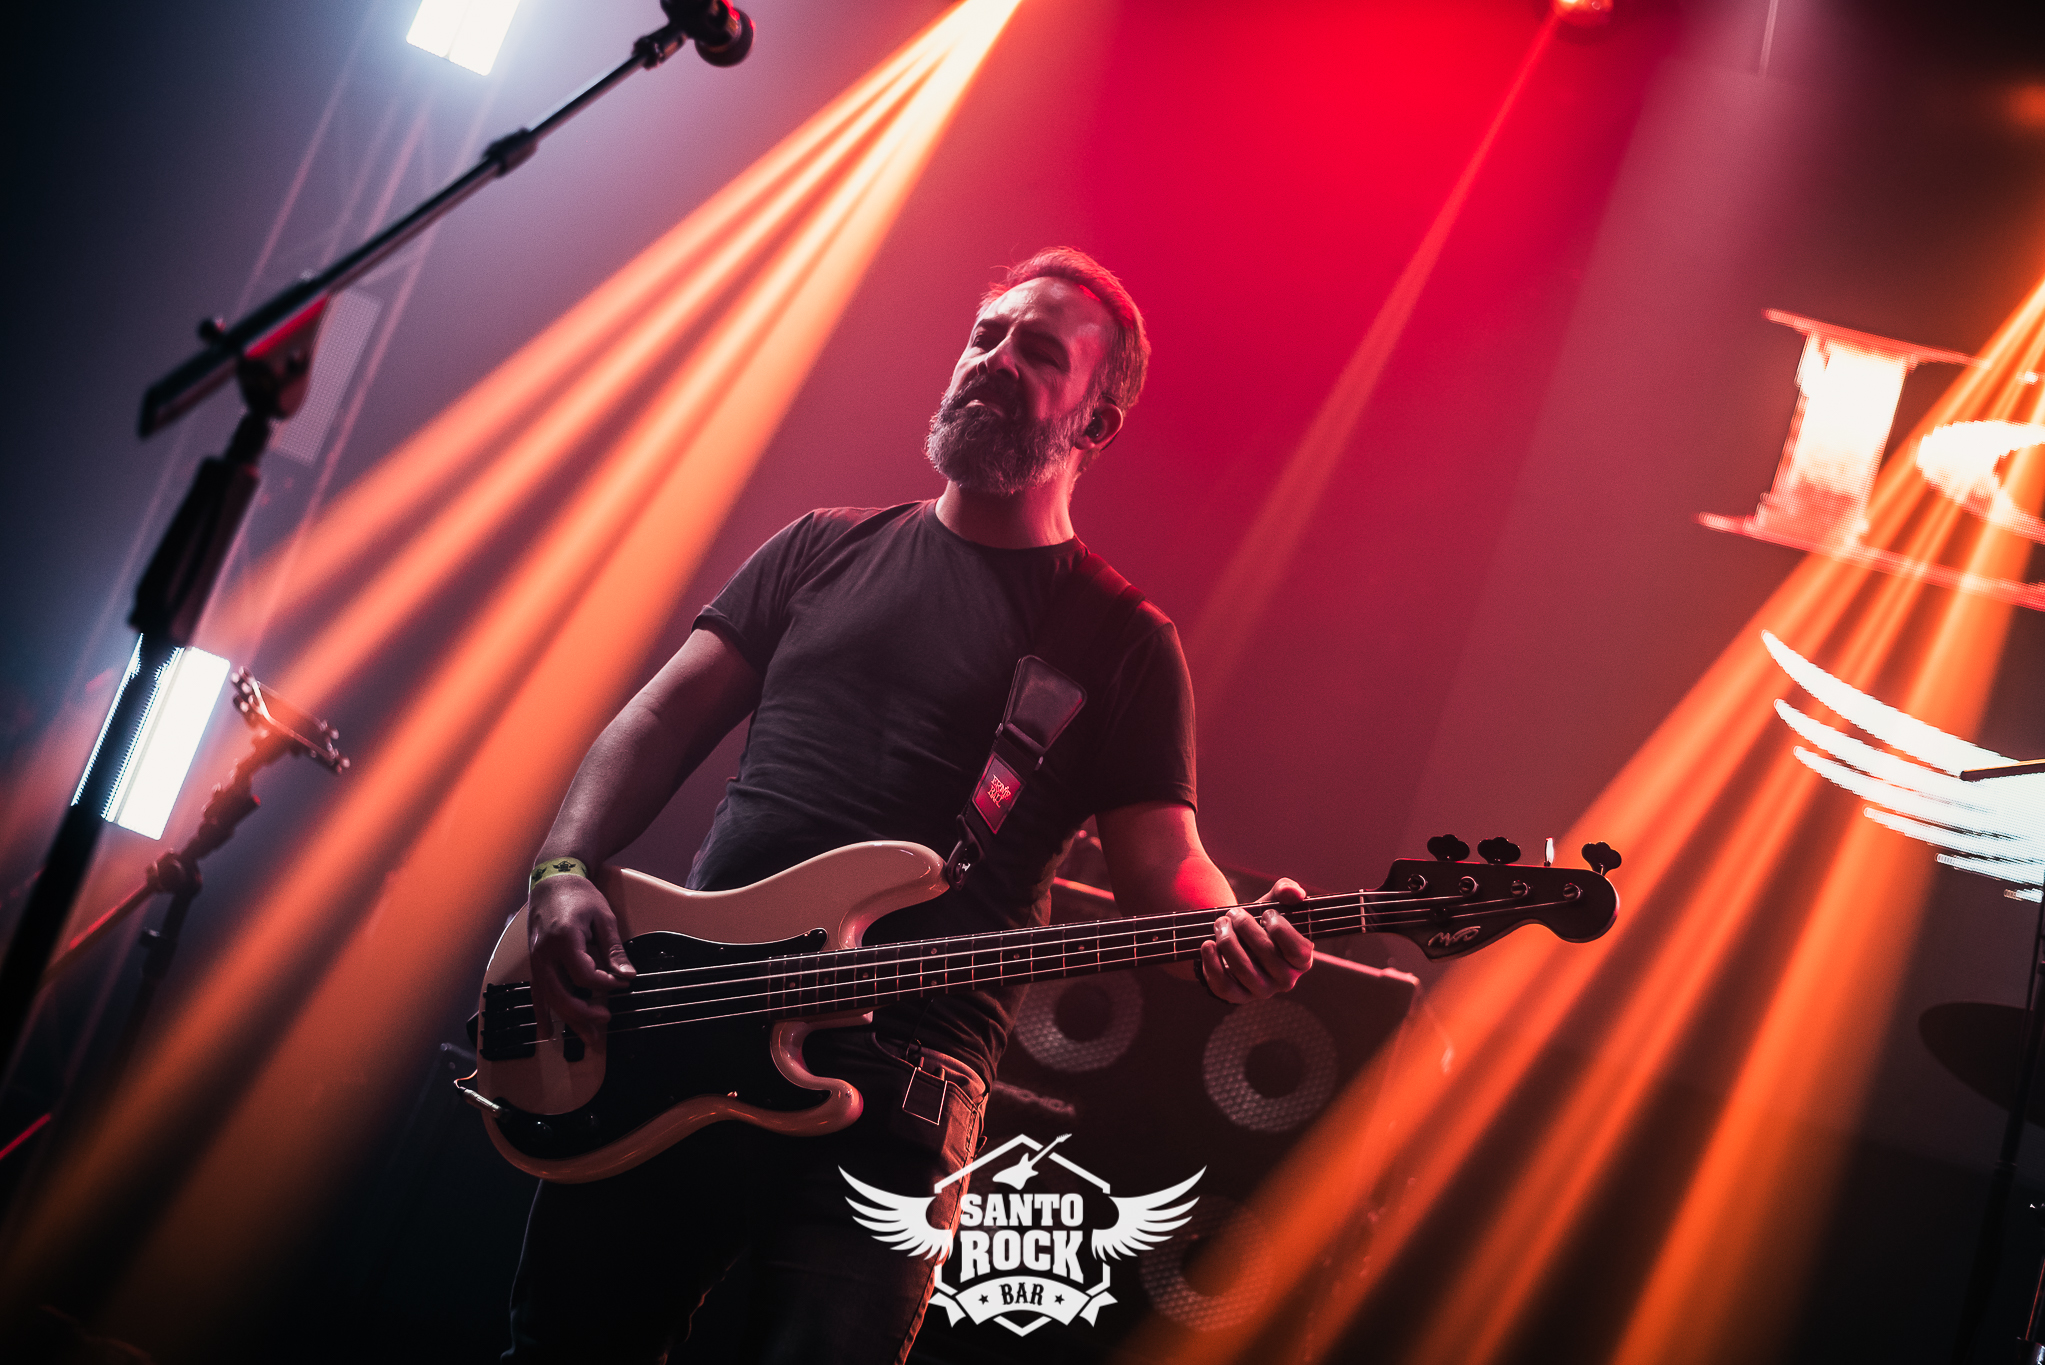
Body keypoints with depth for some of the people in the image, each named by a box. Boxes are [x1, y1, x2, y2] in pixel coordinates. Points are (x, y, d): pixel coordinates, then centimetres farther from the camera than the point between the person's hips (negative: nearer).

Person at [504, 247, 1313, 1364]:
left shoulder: (1125, 645, 7)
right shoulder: (827, 549, 15)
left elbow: (1158, 864, 1)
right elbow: (668, 715, 12)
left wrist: (1231, 937, -22)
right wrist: (565, 875, -4)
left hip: (896, 1094, -3)